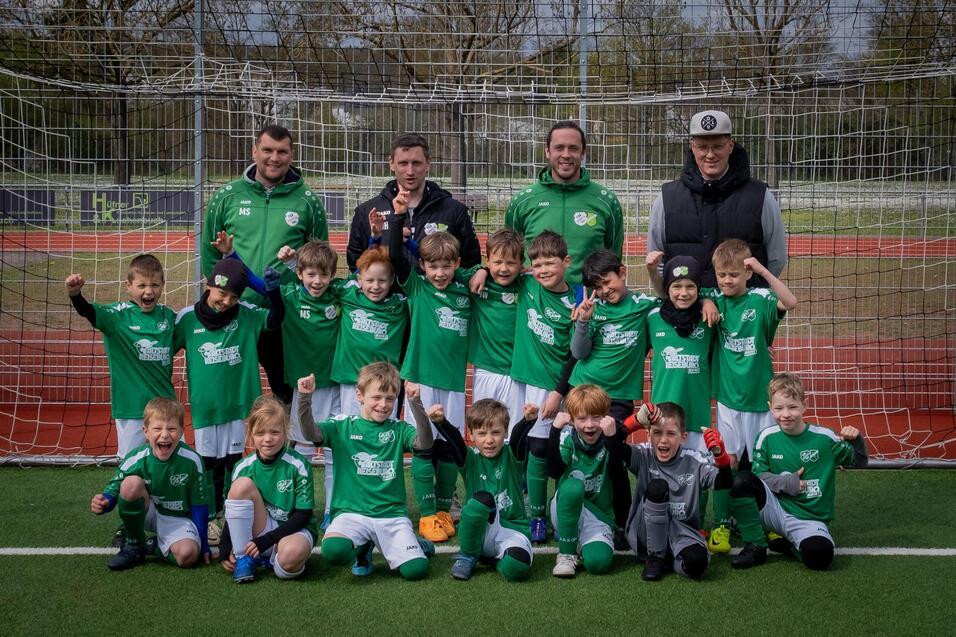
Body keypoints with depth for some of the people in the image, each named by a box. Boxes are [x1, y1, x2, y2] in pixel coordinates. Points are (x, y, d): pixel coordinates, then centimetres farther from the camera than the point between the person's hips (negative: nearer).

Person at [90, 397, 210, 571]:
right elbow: (112, 491, -8)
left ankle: (158, 545, 5)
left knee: (187, 555, -33)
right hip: (148, 512, 1)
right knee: (131, 483, -31)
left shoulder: (191, 461, -18)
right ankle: (134, 546, -10)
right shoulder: (136, 459, -18)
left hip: (177, 518, -1)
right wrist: (103, 503, -33)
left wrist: (203, 544, -3)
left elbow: (199, 505, -7)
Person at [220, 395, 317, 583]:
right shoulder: (243, 467, -2)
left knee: (291, 554, -41)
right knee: (242, 485, -22)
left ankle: (274, 560, -3)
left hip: (295, 530, -4)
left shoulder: (298, 465, -11)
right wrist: (225, 548, -7)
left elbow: (304, 515, -11)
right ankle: (243, 557, -13)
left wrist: (267, 540, -19)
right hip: (259, 531, 4)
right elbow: (234, 510, 7)